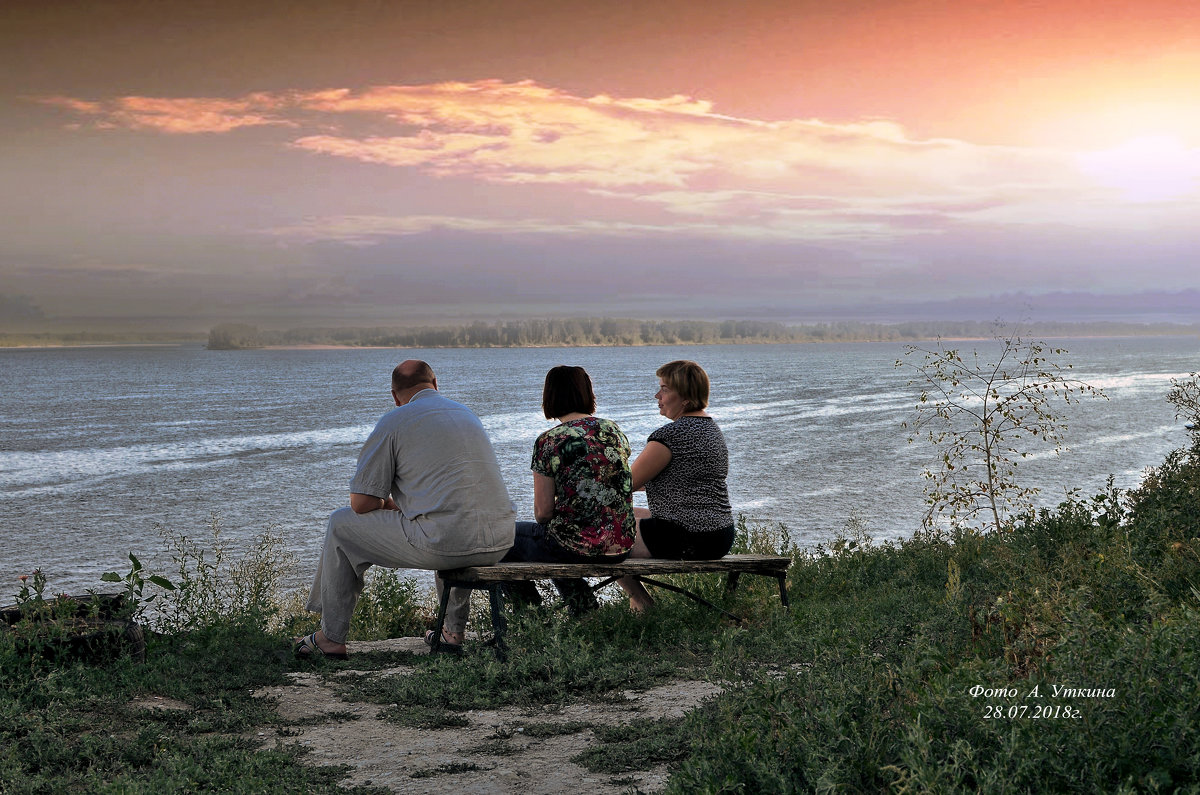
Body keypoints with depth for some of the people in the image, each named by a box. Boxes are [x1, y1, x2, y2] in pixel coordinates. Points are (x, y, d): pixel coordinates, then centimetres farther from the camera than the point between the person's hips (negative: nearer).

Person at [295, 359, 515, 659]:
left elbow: (361, 503, -1)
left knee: (342, 525, 15)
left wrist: (391, 506, 22)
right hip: (500, 543, 7)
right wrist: (402, 505, 40)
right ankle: (454, 632, 43)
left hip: (443, 541, -6)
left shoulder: (393, 421, 1)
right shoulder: (467, 413, 21)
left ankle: (331, 637, 20)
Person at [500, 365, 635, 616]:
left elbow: (543, 512, -10)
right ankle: (585, 607, 29)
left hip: (574, 548, -6)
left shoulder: (548, 442, -12)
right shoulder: (614, 431, 5)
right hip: (620, 547, 6)